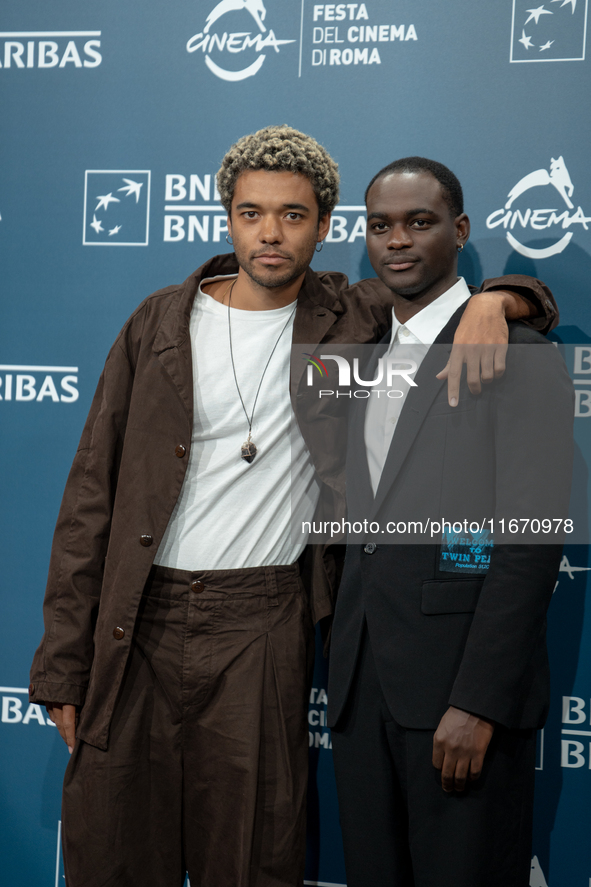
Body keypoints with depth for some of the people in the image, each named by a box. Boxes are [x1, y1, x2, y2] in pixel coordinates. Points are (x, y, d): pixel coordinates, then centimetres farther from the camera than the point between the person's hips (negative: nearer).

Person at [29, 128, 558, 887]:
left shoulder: (352, 320, 4)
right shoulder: (159, 324, 4)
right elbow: (94, 490, 4)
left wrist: (492, 301, -14)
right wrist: (64, 660, 0)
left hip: (263, 627, -1)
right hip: (135, 623, 1)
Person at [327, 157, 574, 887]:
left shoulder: (520, 358, -7)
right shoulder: (367, 361, 16)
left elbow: (531, 546, -13)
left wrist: (477, 702, -18)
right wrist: (345, 676, 11)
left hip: (462, 690, -6)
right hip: (361, 687, 6)